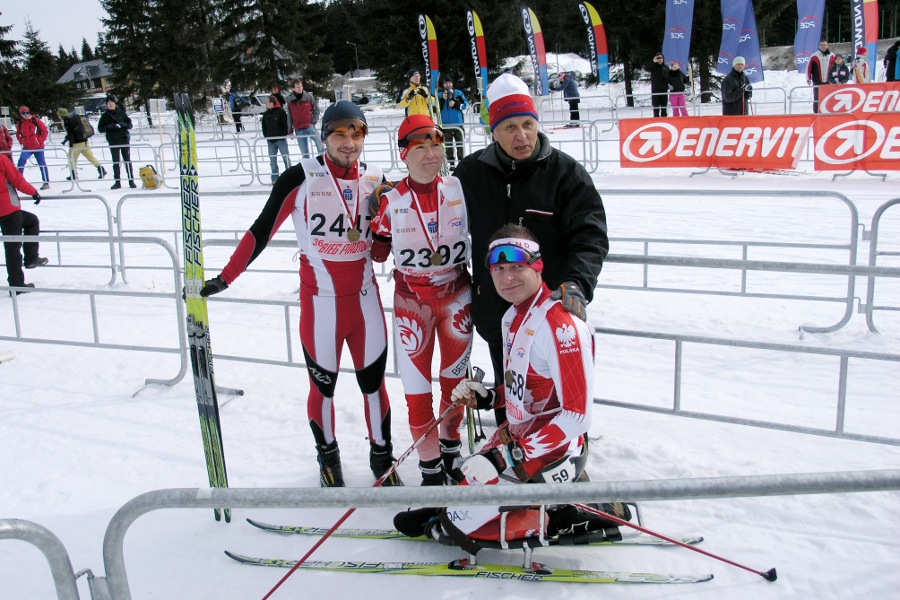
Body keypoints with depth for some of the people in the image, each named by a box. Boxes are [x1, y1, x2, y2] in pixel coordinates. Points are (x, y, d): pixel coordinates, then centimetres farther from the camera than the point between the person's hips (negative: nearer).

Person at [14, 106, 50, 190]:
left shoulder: (35, 120, -9)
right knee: (21, 160, -16)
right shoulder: (20, 123, 3)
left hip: (38, 147, -3)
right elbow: (18, 134, 19)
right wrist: (21, 141, 5)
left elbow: (45, 131, -6)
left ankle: (46, 183, 13)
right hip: (27, 147, 3)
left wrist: (41, 140, -9)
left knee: (42, 164, 5)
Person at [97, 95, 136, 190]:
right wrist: (109, 126, -14)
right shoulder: (104, 116, 5)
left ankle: (131, 181, 5)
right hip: (113, 142, 1)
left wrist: (123, 124, -15)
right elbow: (100, 129, 3)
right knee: (116, 162, 2)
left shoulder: (121, 113, 4)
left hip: (124, 139, -1)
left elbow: (130, 125, 5)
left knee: (127, 160, 2)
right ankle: (117, 182, 6)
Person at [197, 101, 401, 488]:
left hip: (365, 299, 3)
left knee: (374, 382, 11)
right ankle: (328, 457, 35)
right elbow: (262, 230, -7)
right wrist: (224, 279, -11)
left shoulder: (374, 180, 3)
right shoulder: (301, 177, -9)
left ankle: (382, 459, 31)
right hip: (319, 303, -3)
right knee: (323, 385, 10)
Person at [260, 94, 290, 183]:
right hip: (270, 141, 5)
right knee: (272, 160, 6)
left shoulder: (281, 112, -6)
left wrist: (283, 136, -10)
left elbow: (286, 125, -6)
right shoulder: (266, 114, 9)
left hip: (281, 139, -5)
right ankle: (275, 178, 11)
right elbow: (264, 126, 14)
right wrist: (266, 136, 3)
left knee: (286, 158, 2)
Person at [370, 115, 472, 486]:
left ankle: (450, 451, 36)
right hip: (412, 300, -1)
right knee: (418, 388, 2)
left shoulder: (459, 190, -6)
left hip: (457, 295, 2)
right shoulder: (391, 200, -9)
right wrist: (371, 215, -14)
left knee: (455, 379, 14)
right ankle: (431, 468, 19)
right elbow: (378, 253, -2)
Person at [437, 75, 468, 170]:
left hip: (458, 122, -1)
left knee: (459, 142, 3)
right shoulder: (440, 95, 8)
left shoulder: (458, 93, 4)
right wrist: (443, 99, -12)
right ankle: (451, 163, 8)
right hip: (446, 124, 1)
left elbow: (465, 104, -2)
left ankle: (461, 161, 8)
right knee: (448, 144, 4)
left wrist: (455, 104, -14)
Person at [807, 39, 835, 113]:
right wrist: (808, 79, -6)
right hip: (817, 82, -3)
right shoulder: (814, 56, -2)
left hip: (828, 82, 3)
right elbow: (809, 67, -2)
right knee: (817, 99, 1)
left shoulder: (832, 56, 7)